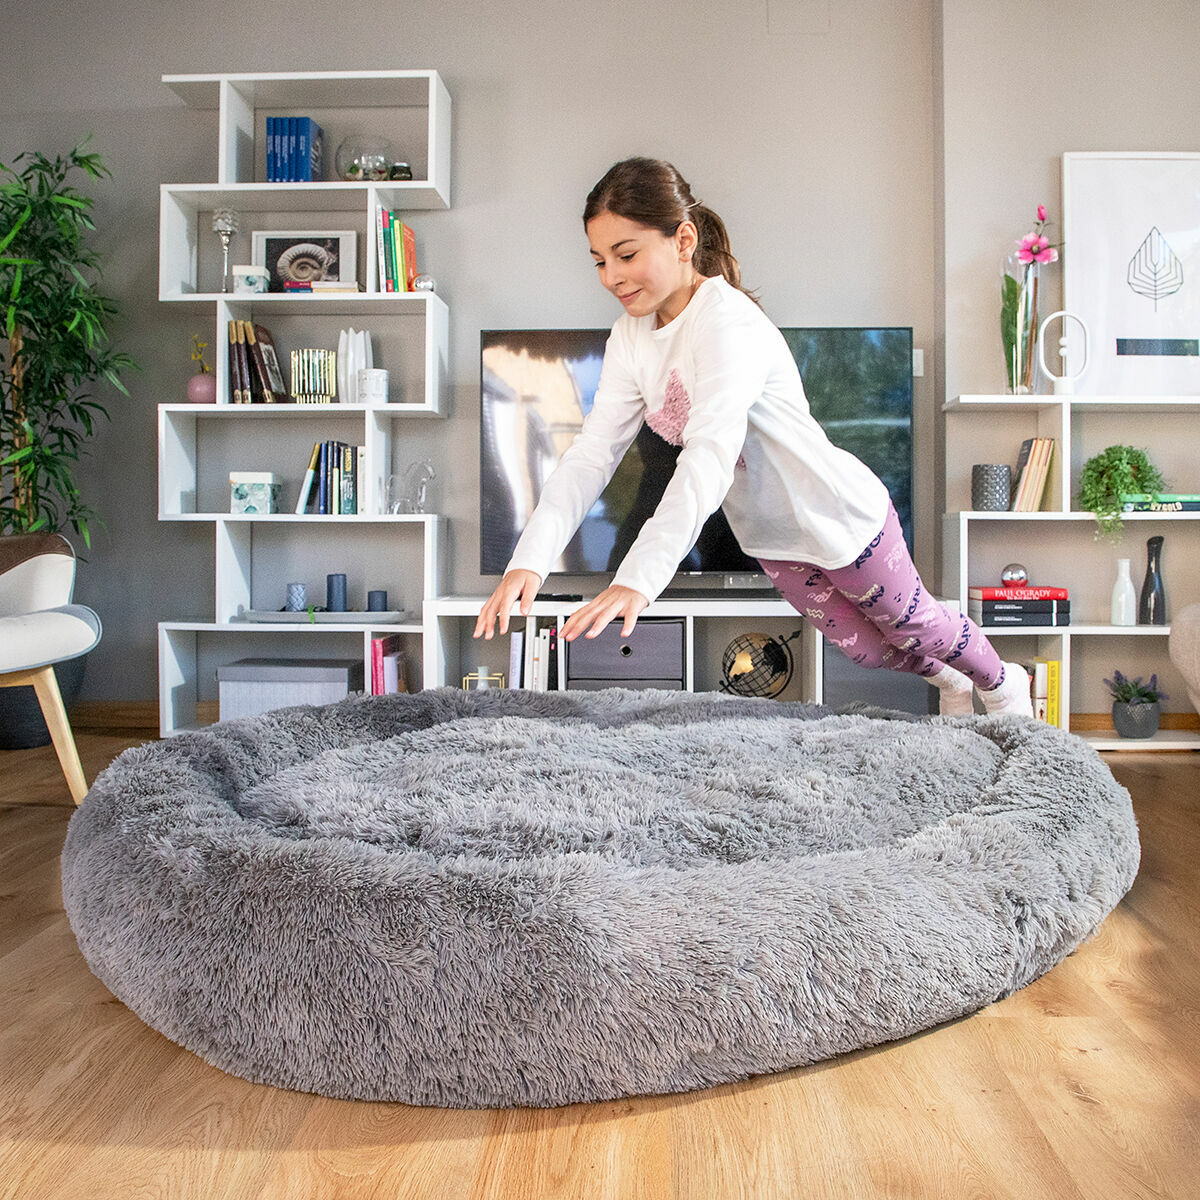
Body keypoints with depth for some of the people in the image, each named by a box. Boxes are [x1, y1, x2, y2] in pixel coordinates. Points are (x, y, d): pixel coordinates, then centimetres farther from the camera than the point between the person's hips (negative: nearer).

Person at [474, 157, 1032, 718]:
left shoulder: (727, 321, -31)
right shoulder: (630, 337, -8)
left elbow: (710, 455, -45)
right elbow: (592, 452, -15)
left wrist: (636, 579, -55)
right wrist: (528, 561, -28)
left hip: (838, 514, -7)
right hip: (769, 534, 7)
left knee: (910, 620, 17)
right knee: (861, 645, 23)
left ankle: (1002, 681, 49)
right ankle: (946, 678, 55)